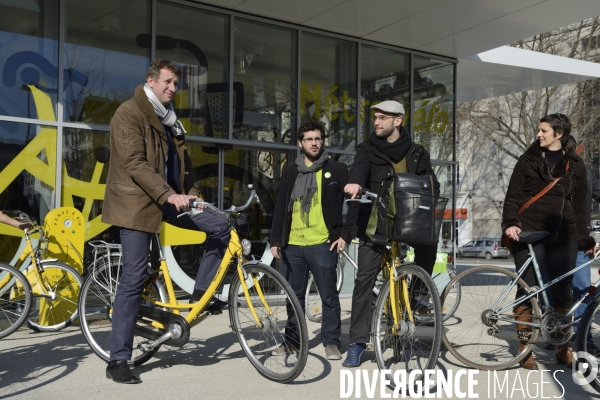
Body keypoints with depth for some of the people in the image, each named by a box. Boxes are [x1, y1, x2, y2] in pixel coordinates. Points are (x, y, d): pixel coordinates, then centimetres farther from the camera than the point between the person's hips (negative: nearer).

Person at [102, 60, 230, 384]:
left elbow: (182, 162, 20)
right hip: (137, 201, -8)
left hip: (169, 198, 8)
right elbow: (134, 162, -21)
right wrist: (169, 195, -29)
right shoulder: (129, 113, -10)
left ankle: (200, 293, 10)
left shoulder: (170, 120, 17)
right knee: (134, 279, -7)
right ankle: (118, 360, 1)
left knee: (221, 226, -3)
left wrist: (191, 193, 4)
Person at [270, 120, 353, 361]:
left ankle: (331, 343, 11)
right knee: (294, 296, 12)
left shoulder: (337, 170, 3)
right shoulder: (290, 172, 12)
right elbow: (280, 208, 12)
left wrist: (345, 234, -6)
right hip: (292, 245, 3)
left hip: (322, 244, -3)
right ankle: (292, 341, 22)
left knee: (329, 296, 0)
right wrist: (276, 240, 6)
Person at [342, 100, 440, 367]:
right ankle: (357, 342, 5)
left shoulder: (417, 154, 7)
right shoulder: (368, 149, 2)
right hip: (374, 224, -1)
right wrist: (354, 182, -43)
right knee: (364, 280, -4)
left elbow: (431, 184, 0)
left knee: (429, 240, -26)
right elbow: (359, 166, -20)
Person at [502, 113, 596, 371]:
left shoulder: (575, 165, 10)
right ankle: (524, 349, 9)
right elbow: (513, 196, 2)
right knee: (526, 290, 0)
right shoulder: (528, 160, 7)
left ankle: (563, 347, 17)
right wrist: (511, 223, -14)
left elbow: (579, 205, 13)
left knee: (563, 291, 4)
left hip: (563, 237, 1)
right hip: (529, 234, -1)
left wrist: (585, 238, 11)